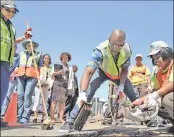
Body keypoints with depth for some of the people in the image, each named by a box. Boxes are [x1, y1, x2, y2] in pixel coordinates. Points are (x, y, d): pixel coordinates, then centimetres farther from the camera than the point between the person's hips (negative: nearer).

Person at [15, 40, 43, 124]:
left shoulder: (38, 54, 12)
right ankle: (19, 116, 1)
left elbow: (41, 66, 5)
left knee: (27, 95, -13)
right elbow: (18, 65, 22)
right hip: (21, 75, 4)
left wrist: (41, 76, -9)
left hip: (32, 75, -4)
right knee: (20, 95, -4)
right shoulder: (22, 54, 23)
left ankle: (25, 117, -12)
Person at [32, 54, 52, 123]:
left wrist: (47, 83, -8)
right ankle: (35, 117, -11)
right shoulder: (40, 67, 13)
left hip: (47, 86, 2)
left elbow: (51, 77, 8)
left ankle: (43, 117, 3)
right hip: (39, 85, -1)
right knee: (37, 100, -9)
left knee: (45, 101, 1)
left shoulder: (51, 68, 15)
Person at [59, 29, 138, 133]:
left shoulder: (127, 49, -30)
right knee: (89, 91, -26)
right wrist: (82, 93, -60)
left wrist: (121, 87, -25)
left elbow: (125, 69, -14)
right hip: (103, 72, -3)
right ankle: (71, 121, -24)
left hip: (119, 74, 3)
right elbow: (88, 72, -48)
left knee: (133, 95, -2)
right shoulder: (101, 50, -40)